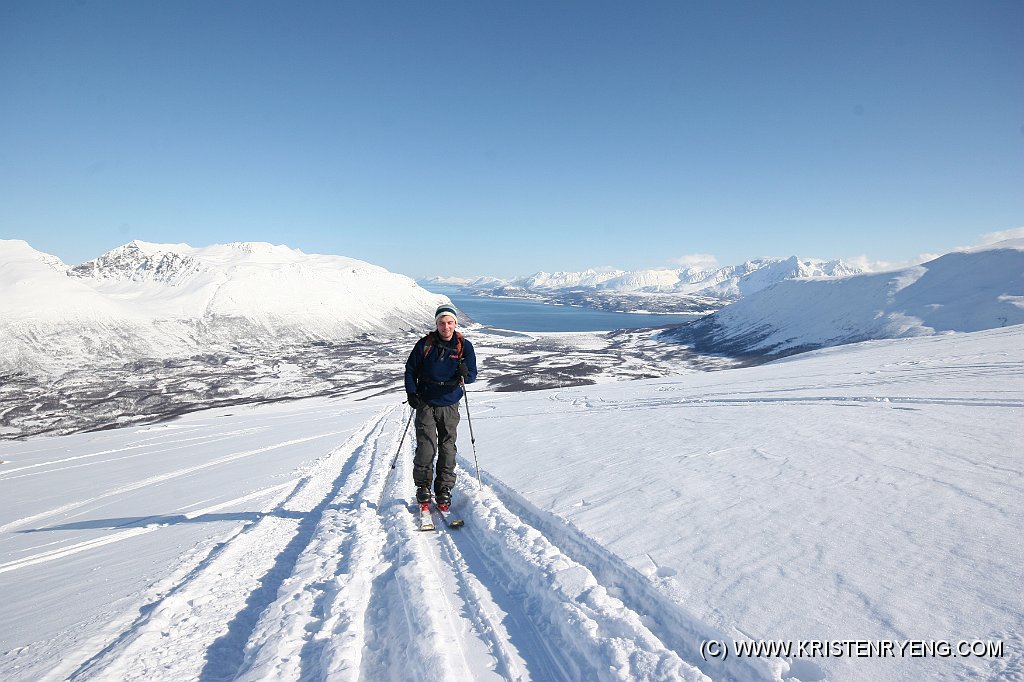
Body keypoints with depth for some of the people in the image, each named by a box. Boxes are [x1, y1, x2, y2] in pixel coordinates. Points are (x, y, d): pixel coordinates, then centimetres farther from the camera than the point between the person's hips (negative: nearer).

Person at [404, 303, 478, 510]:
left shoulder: (464, 346, -1)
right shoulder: (425, 344, -2)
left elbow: (472, 374, -1)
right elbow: (410, 369, 5)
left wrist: (464, 374, -25)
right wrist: (411, 393, -6)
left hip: (449, 405, 1)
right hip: (425, 403, -1)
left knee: (448, 448, 4)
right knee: (426, 446, -6)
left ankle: (444, 489, 16)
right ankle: (423, 486, 12)